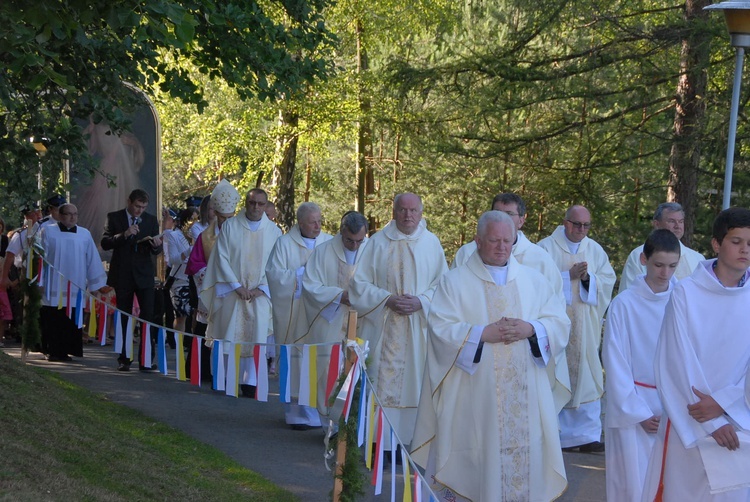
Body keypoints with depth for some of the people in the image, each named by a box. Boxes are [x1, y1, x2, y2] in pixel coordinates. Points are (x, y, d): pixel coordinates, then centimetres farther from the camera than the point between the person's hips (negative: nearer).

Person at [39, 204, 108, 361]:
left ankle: (66, 350, 6)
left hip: (75, 288, 2)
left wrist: (99, 284, 10)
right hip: (53, 287, -2)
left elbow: (92, 260, 11)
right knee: (53, 321, -2)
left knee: (72, 322, -2)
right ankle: (53, 351, 6)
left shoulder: (85, 234, 10)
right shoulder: (48, 231, 4)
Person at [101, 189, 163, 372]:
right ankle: (123, 359, 15)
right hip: (122, 274, -1)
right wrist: (124, 235, -22)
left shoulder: (151, 220, 7)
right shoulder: (114, 218, 1)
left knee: (148, 317, -8)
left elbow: (156, 251, 6)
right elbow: (105, 243, -7)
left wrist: (156, 245, -17)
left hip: (144, 274, 1)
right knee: (123, 318, 7)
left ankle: (146, 360, -6)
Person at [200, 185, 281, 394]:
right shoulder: (230, 226, 0)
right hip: (232, 292, -1)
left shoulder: (273, 231, 4)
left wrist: (262, 288, -8)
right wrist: (237, 286, -9)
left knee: (254, 337, -2)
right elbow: (222, 257, -3)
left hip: (259, 294, 1)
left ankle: (250, 382, 2)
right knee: (229, 336, 0)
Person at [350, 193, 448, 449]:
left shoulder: (431, 243, 6)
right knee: (380, 385, -2)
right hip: (382, 327, 0)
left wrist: (421, 302, -11)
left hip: (418, 329, 0)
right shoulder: (378, 242, 5)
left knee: (413, 383, -1)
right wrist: (387, 299, -11)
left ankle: (410, 442, 4)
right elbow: (359, 282, 3)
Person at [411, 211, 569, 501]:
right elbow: (442, 330, -8)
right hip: (474, 397, -3)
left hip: (525, 395, 3)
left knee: (525, 457, 3)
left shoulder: (534, 280, 12)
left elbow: (560, 324, 6)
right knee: (474, 463, -3)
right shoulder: (455, 282, 2)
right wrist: (483, 333, -18)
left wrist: (530, 329, -13)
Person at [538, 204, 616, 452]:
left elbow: (608, 280, 6)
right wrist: (569, 275, -15)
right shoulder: (546, 248, 1)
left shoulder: (595, 250, 12)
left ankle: (587, 435, 4)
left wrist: (588, 278, -12)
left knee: (587, 377, 0)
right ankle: (558, 434, 6)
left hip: (585, 327, 3)